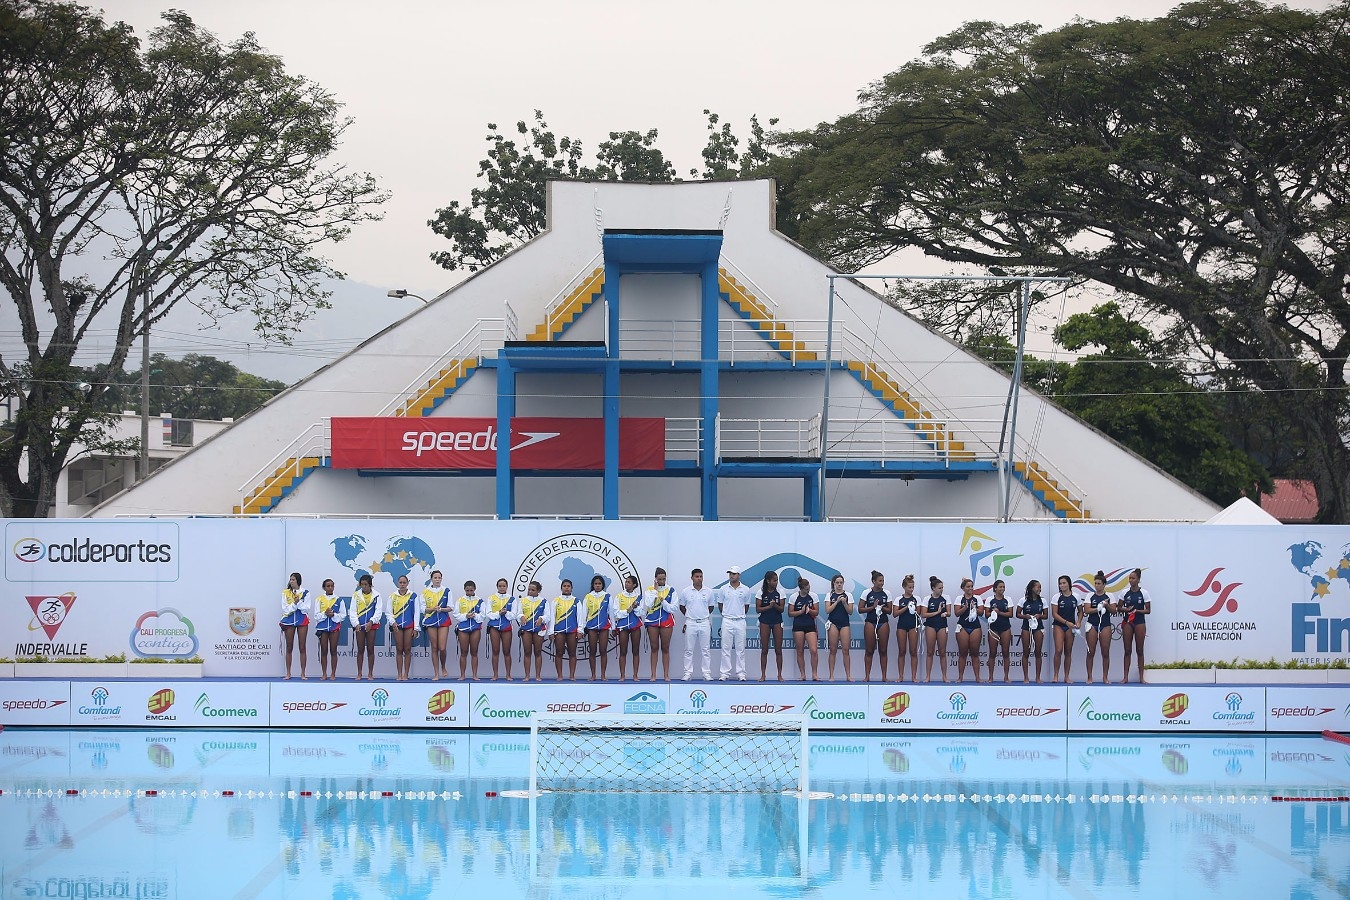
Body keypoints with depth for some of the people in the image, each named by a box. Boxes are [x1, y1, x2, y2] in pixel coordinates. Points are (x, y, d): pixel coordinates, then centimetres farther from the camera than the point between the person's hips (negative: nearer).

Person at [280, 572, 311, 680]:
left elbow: (305, 609, -6)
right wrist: (295, 603, -17)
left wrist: (298, 602, -19)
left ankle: (303, 673, 2)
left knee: (302, 648, -1)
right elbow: (285, 609, -3)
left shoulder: (305, 593, 0)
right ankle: (288, 673, 8)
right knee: (289, 648, 3)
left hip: (302, 621, -1)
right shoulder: (285, 593, 4)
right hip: (289, 621, 1)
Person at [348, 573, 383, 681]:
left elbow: (379, 611, -3)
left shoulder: (376, 595, -1)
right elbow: (352, 611, 2)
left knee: (370, 649, 3)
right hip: (359, 625, 1)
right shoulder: (356, 595, 2)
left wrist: (371, 622, -16)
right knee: (360, 650, 4)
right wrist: (356, 623, -10)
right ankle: (359, 674, 10)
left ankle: (370, 674, 8)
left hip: (371, 625, -1)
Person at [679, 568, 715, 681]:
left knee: (705, 650, 3)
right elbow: (682, 607, 12)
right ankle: (688, 673, 6)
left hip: (704, 623, 1)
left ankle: (707, 673, 5)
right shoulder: (686, 592, 0)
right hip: (690, 623, -1)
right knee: (689, 650, 2)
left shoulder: (708, 591, 3)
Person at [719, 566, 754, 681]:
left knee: (740, 649, 2)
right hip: (727, 621, 0)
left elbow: (746, 606, 13)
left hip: (740, 621, 0)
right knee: (726, 648, 0)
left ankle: (740, 673, 6)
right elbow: (720, 605, 13)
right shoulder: (724, 589, 3)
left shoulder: (746, 589, 3)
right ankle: (725, 673, 4)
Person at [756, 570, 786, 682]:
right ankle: (763, 675, 6)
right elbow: (758, 609, -4)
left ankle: (780, 675, 4)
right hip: (765, 622, -1)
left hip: (777, 622, 1)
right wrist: (769, 606, -18)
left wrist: (775, 606, -21)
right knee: (764, 650, 2)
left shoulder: (780, 593, 2)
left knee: (778, 650, 1)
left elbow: (781, 609, -1)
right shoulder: (761, 593, -1)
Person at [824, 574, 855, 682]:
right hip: (833, 623, 0)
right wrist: (837, 601, -12)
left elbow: (850, 612, 2)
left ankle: (848, 675, -3)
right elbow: (827, 610, -5)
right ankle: (831, 675, 1)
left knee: (846, 650, -5)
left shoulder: (848, 595, 7)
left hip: (844, 623, 0)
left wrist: (844, 603, -13)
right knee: (833, 650, -1)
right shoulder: (830, 595, 6)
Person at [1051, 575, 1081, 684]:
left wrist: (1078, 622, -5)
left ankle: (1066, 677, 9)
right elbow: (1054, 613, -6)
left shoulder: (1075, 597, 3)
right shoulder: (1057, 597, -3)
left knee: (1068, 652, 5)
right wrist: (1066, 622, -16)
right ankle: (1055, 676, -7)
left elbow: (1080, 612, 13)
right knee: (1058, 650, -13)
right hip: (1059, 625, -2)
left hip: (1070, 627, 2)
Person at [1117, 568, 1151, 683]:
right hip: (1127, 622, 2)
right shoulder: (1125, 593, 4)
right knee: (1127, 650, 2)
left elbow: (1148, 610, -2)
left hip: (1139, 622, -2)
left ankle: (1141, 677, 7)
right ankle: (1126, 677, 3)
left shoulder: (1144, 593, -2)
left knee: (1139, 650, 3)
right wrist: (1127, 609, -11)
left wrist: (1137, 610, -16)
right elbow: (1119, 607, 8)